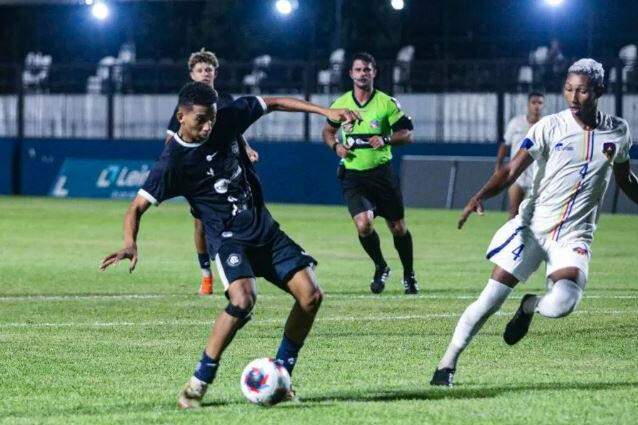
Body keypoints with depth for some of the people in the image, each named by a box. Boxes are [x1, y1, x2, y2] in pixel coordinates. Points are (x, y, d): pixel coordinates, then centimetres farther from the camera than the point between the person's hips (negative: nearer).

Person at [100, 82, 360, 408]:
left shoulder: (229, 119, -3)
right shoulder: (173, 161, -16)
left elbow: (273, 103, 11)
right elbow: (137, 207, -17)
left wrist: (326, 111, 6)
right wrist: (130, 243, -37)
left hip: (265, 229, 6)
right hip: (228, 237, -6)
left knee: (311, 295, -7)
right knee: (243, 298, -33)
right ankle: (197, 385, -23)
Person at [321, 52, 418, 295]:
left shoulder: (387, 103, -4)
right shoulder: (341, 103, 3)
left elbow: (407, 134, -2)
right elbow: (328, 131, 19)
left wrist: (385, 140, -20)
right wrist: (336, 145, -2)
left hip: (381, 172, -1)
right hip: (353, 175, 1)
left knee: (398, 228, 5)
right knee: (364, 224, -18)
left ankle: (409, 275, 27)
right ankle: (380, 268, 9)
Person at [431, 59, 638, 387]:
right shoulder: (550, 126, -7)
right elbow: (512, 170, -13)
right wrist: (479, 197, -28)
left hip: (574, 236, 1)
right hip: (533, 225, -1)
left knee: (560, 304, -24)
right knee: (491, 298, -7)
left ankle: (529, 307, 12)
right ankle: (448, 363, 8)